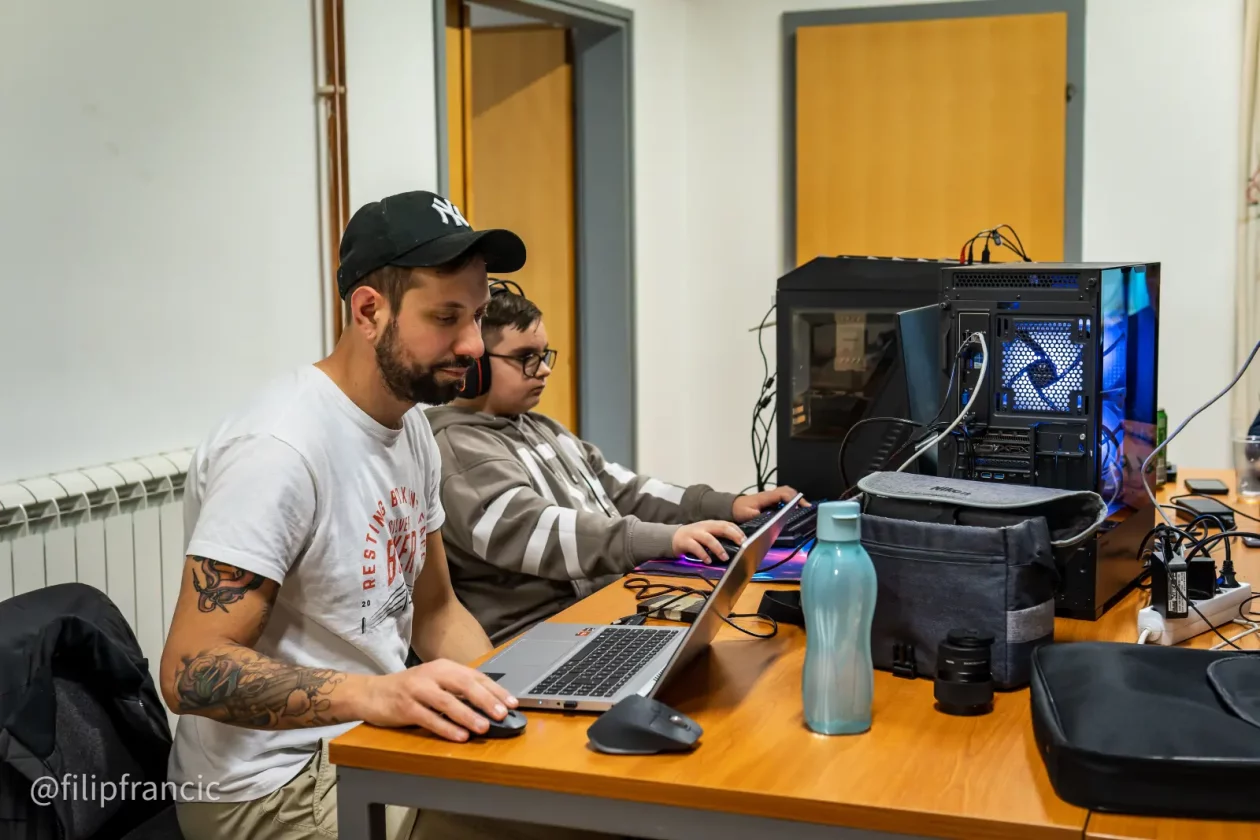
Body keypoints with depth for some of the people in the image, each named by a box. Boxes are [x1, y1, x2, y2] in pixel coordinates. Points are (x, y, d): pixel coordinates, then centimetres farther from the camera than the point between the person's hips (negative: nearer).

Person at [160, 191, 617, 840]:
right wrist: (376, 694, -38)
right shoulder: (279, 447, -23)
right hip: (281, 786, -8)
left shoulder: (410, 423, 6)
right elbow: (192, 671, -26)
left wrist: (508, 698, -3)